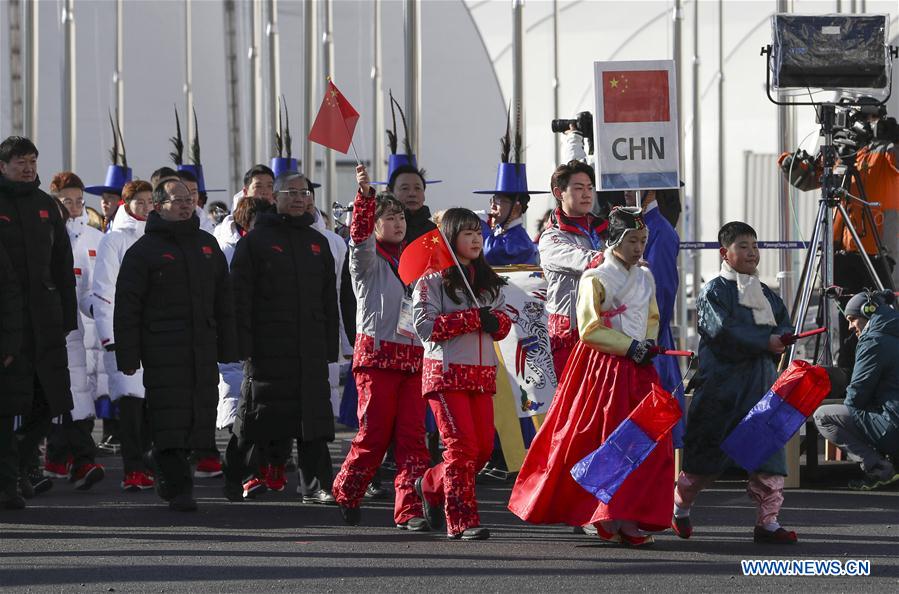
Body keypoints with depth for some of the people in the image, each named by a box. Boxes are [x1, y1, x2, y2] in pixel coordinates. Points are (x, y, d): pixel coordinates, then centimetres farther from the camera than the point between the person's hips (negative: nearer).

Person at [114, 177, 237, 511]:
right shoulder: (144, 251, 0)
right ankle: (178, 487, -11)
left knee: (197, 416, 6)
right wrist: (128, 355, -9)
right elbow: (127, 307, -3)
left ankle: (167, 476, 20)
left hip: (203, 346, 6)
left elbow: (223, 301, 22)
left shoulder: (207, 246, 18)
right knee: (170, 417, -10)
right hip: (163, 349, -6)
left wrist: (227, 347, 16)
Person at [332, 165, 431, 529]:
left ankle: (409, 509, -5)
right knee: (374, 433, -4)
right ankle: (345, 494, 16)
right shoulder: (369, 261, -1)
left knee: (412, 434, -3)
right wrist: (365, 195, -35)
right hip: (376, 352, -5)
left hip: (414, 355, 5)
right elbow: (360, 236, -21)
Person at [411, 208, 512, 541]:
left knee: (484, 447, 4)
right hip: (446, 372, -6)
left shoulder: (489, 282, 17)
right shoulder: (432, 280, -4)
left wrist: (494, 320, -8)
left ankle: (432, 485, 29)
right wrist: (472, 318, -18)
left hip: (482, 374, 6)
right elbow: (425, 325, -14)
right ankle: (462, 521, -8)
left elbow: (504, 323, 16)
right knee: (462, 445, -12)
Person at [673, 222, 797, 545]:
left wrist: (780, 338, -11)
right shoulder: (714, 291, -4)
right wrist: (765, 341, -17)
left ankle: (768, 521, -3)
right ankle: (679, 506, 25)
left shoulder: (765, 293, 17)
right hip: (722, 382, -6)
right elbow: (723, 330, -17)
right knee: (707, 454, 4)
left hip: (762, 382, 6)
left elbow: (784, 323, 12)